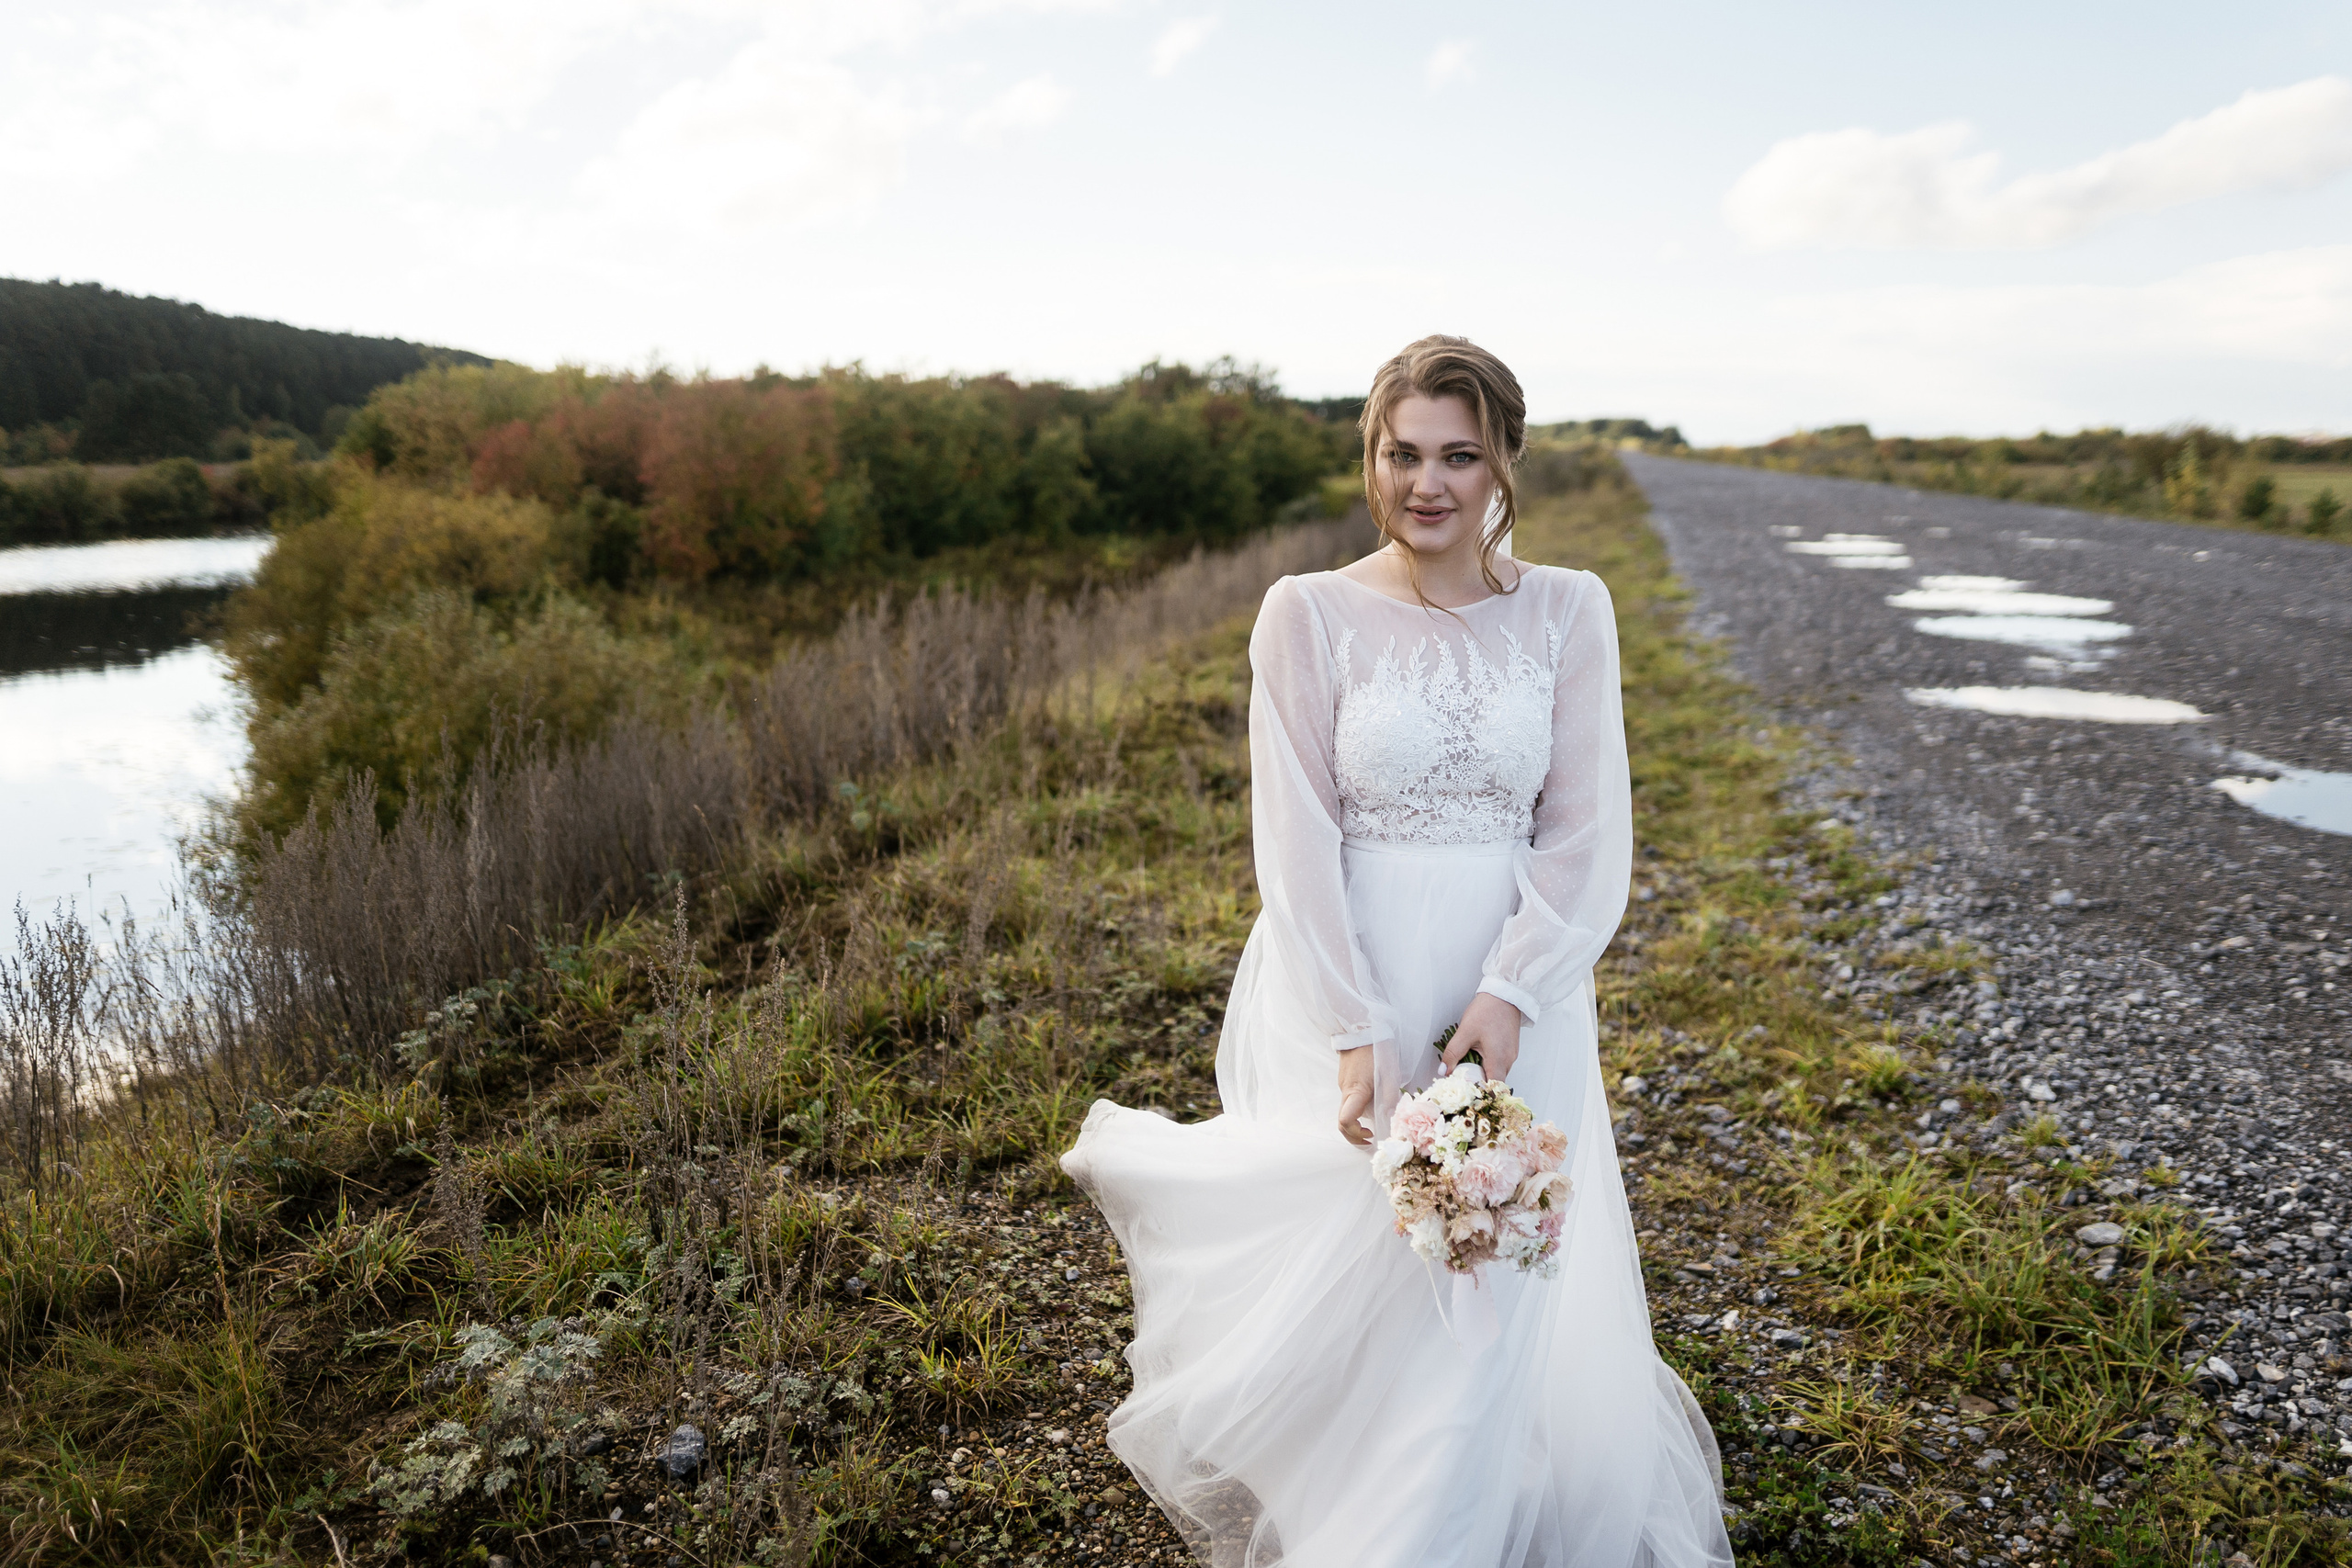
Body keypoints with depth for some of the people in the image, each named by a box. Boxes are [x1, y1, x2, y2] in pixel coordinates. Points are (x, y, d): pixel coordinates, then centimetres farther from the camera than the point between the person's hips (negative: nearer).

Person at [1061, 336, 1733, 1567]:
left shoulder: (1568, 610, 1)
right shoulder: (1310, 613, -4)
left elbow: (1588, 831, -2)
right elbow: (1295, 837, -8)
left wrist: (1509, 994, -14)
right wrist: (1357, 1033, -15)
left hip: (1516, 990, 2)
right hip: (1343, 982, -1)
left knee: (1493, 1297, 7)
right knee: (1337, 1272, 5)